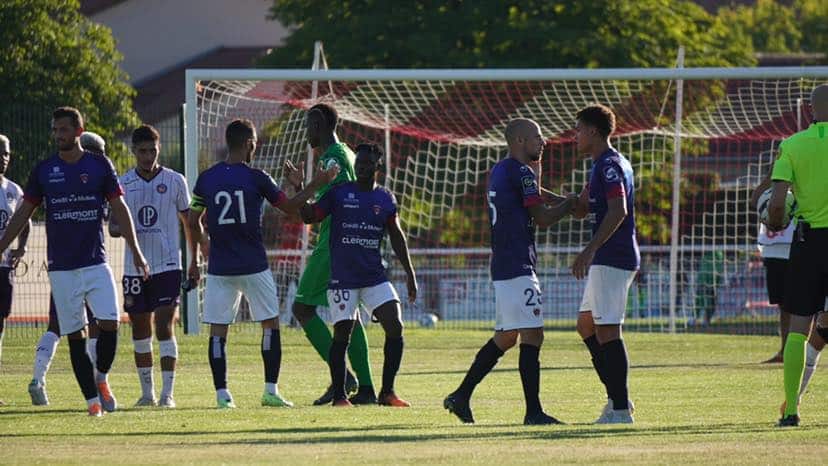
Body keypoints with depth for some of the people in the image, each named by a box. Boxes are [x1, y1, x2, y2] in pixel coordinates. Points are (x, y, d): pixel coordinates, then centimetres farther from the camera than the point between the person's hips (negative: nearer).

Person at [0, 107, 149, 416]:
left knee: (110, 323, -14)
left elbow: (119, 208, 6)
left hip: (96, 262, -1)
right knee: (75, 335, 0)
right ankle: (93, 399, 5)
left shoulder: (100, 166, 2)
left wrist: (135, 251, 2)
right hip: (61, 268, 1)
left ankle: (102, 379, 10)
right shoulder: (44, 170, 4)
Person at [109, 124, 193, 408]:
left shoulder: (174, 181, 1)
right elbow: (112, 226, 8)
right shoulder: (122, 184, 5)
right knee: (140, 331, 7)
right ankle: (147, 392, 16)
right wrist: (121, 229, -17)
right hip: (134, 266, 3)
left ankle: (167, 393, -11)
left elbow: (189, 222, 8)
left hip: (167, 265, -3)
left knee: (164, 327, -11)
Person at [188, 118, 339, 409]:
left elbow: (193, 222, 8)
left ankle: (222, 393, -1)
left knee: (218, 330, 5)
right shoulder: (256, 178, -7)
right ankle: (271, 390, 5)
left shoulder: (207, 179, 2)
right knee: (270, 324, 10)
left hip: (219, 267, 2)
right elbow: (290, 207, 1)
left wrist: (195, 259, 19)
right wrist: (314, 185, 13)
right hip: (253, 266, -2)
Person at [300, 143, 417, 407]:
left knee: (395, 327, -9)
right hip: (342, 278, -3)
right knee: (342, 334, -2)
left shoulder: (385, 199, 8)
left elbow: (397, 237, 14)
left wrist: (410, 274, 12)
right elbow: (309, 216, -2)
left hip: (375, 277, 3)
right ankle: (339, 395, 8)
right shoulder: (339, 194, 0)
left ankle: (387, 392, 2)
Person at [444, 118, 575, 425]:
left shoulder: (499, 171, 17)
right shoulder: (520, 172, -12)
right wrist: (571, 204, 3)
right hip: (518, 269, -10)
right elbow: (542, 218, -11)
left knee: (505, 337, 16)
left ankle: (461, 396, 16)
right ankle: (533, 411, -12)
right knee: (532, 336, -9)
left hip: (502, 266, 10)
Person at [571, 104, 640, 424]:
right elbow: (581, 209, 26)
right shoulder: (602, 165, 19)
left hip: (613, 260, -11)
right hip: (604, 261, 11)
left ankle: (620, 408, -9)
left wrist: (590, 251, -28)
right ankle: (617, 398, 18)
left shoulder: (610, 165, -13)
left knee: (607, 331, -10)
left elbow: (618, 211, -24)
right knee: (586, 325, 16)